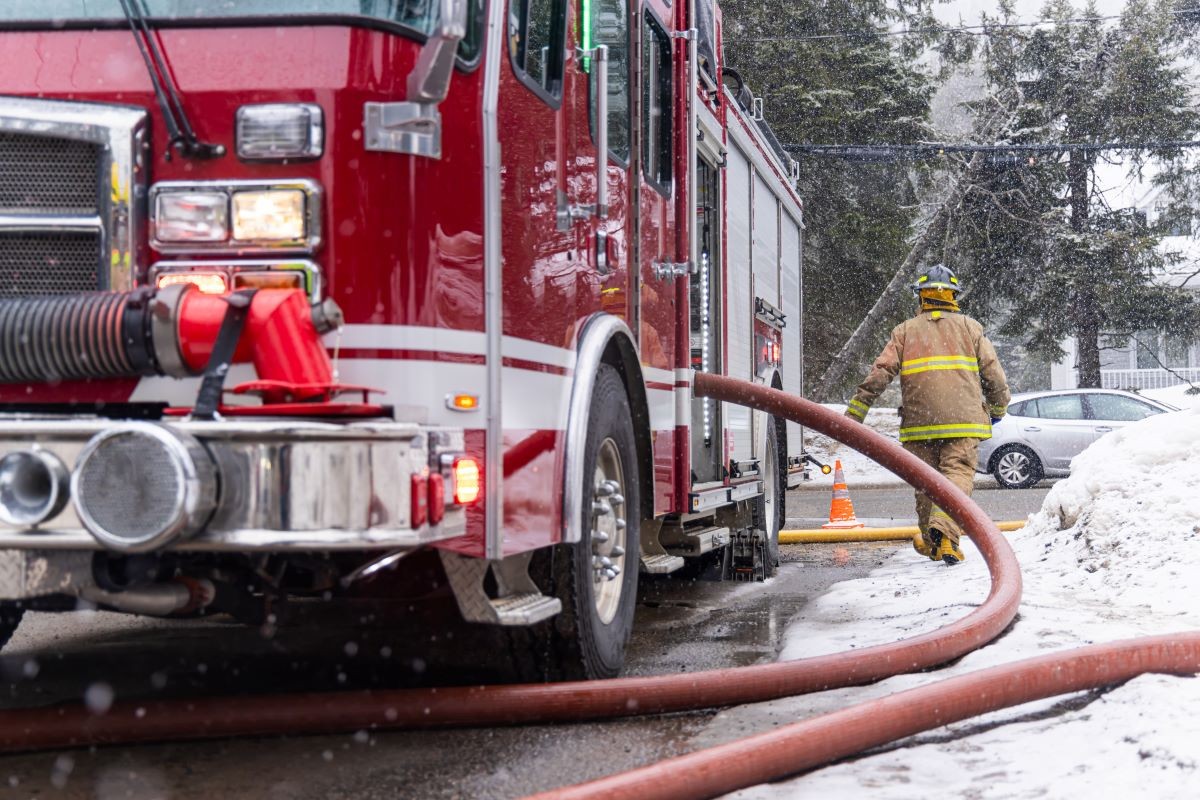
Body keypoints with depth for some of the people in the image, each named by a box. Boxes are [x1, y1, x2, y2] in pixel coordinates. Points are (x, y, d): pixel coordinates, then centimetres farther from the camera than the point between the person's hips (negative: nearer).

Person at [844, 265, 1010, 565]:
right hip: (963, 417, -1)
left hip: (920, 420, 1)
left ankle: (930, 542, 23)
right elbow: (993, 372, 9)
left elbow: (879, 373, 2)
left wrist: (854, 413, 3)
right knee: (958, 474, -8)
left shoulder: (905, 331, 11)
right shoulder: (970, 327, 12)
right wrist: (998, 409, 25)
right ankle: (944, 531, -31)